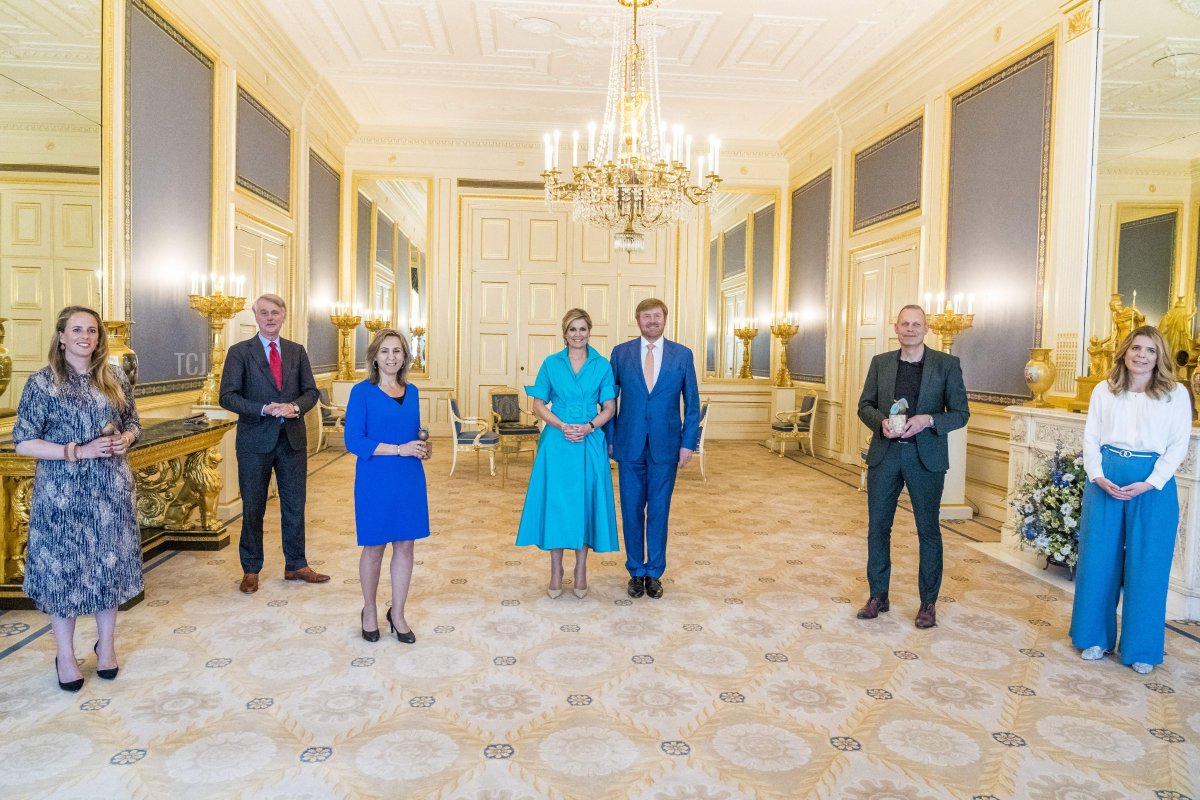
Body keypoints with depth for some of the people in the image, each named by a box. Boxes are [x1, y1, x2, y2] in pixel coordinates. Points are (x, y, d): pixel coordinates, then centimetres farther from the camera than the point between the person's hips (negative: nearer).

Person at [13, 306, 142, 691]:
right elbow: (23, 442, -8)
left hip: (111, 489, 3)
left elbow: (133, 422, 16)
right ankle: (65, 655, 23)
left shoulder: (115, 378, 5)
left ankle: (106, 643, 28)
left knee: (110, 563, 10)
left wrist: (125, 438, -6)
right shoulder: (42, 382, -6)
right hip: (63, 492, -3)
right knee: (63, 567, 6)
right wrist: (79, 450, -18)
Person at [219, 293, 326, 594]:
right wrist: (264, 409, -20)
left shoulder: (297, 351, 8)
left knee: (295, 505, 11)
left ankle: (296, 565, 24)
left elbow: (311, 391, 6)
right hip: (255, 440, -3)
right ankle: (251, 569, 22)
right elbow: (227, 396, -7)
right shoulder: (239, 352, -2)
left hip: (293, 438, 3)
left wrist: (295, 407, -15)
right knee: (253, 508, 8)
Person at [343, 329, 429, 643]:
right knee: (374, 547, 8)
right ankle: (369, 612, 29)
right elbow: (353, 441, -13)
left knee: (404, 545, 9)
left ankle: (397, 614, 24)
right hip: (375, 480, -4)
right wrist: (399, 449, -19)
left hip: (410, 479, 4)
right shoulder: (362, 392, -7)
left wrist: (422, 447, -5)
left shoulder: (411, 392, 8)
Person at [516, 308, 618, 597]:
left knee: (585, 501, 5)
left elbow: (609, 408, 3)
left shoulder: (602, 365, 3)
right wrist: (563, 426, -12)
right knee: (555, 501, 2)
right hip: (557, 442, 0)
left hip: (590, 443, 0)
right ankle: (556, 571, 16)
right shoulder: (551, 363, 4)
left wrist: (588, 427, -14)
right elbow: (539, 405, 2)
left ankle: (581, 570, 19)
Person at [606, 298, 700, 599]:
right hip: (629, 445, 0)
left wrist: (688, 443, -2)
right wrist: (610, 438, 0)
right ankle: (636, 571, 23)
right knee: (631, 510, 8)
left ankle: (654, 572, 22)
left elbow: (692, 403, 3)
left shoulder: (683, 354, 2)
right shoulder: (620, 352, 2)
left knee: (659, 511, 8)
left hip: (666, 447, 0)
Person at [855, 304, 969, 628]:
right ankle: (878, 596, 23)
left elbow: (960, 413, -2)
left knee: (928, 531, 6)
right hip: (884, 454, 3)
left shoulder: (947, 364, -2)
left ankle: (928, 602, 21)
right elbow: (864, 405, 9)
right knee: (877, 526, 9)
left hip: (926, 457, -2)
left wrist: (928, 420, -19)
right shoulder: (880, 363, 7)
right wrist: (881, 421, -12)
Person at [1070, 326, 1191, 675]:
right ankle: (1096, 637, 21)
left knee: (1147, 566, 2)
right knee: (1099, 560, 6)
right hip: (1105, 482, 2)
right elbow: (1091, 438, 5)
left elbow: (1178, 446, -3)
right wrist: (1098, 477, -10)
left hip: (1153, 485, -1)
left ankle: (1141, 649, 16)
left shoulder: (1176, 394, 1)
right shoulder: (1104, 390, 7)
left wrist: (1148, 484, -14)